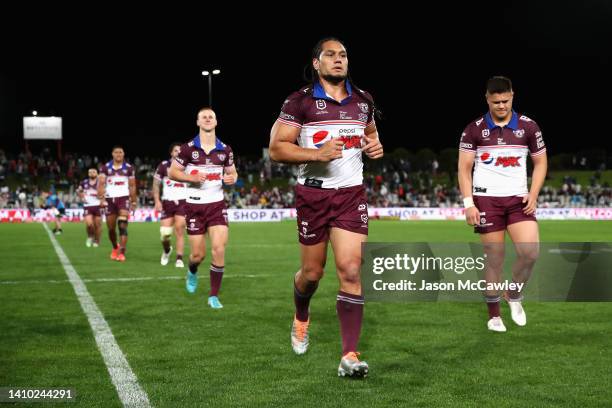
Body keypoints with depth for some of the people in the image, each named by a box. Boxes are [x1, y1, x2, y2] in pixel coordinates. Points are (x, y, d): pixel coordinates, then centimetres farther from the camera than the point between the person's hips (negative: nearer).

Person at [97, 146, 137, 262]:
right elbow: (101, 184, -3)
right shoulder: (105, 168, 4)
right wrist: (101, 198, -15)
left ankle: (122, 252, -20)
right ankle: (115, 248, 34)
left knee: (122, 225, -16)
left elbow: (132, 186, 10)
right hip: (110, 199, 2)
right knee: (111, 228, 8)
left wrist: (134, 201, 9)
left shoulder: (128, 168, 5)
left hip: (124, 198, -1)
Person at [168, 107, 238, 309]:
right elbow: (172, 172, -1)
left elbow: (232, 172, 15)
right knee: (198, 254, 2)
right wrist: (192, 178, -17)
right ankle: (192, 272, 40)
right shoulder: (188, 148, -5)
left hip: (217, 204, 1)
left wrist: (232, 178, -9)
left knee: (219, 248, -13)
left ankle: (214, 296, -2)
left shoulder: (225, 150, 2)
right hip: (195, 205, -1)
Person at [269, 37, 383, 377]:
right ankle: (301, 318, 44)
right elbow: (277, 148, -9)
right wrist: (317, 154, -23)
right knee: (312, 272, 8)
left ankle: (350, 356, -9)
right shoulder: (301, 101, -5)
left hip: (352, 194, 2)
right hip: (313, 194, -2)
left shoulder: (363, 100, 9)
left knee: (351, 270, -10)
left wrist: (375, 146, 4)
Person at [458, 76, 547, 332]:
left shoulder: (528, 127, 3)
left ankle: (514, 295, 13)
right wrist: (468, 203, -8)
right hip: (486, 199, -1)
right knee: (494, 259, 0)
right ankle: (494, 315, 14)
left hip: (518, 200, 1)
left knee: (530, 252, -15)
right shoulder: (474, 129, 0)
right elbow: (464, 168, 1)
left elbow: (540, 162, 11)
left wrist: (533, 194, -3)